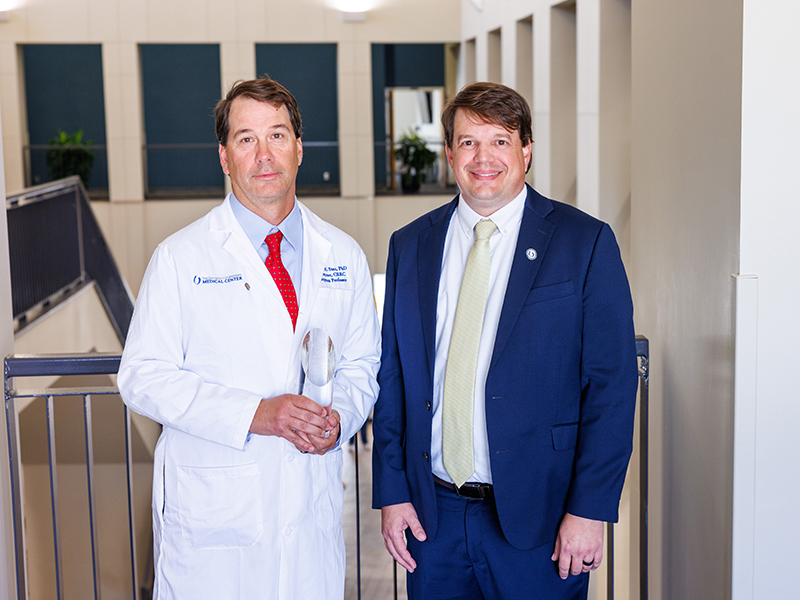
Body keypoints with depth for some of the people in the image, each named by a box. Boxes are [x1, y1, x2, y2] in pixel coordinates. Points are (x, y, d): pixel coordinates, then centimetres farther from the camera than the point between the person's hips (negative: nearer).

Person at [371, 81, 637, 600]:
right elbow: (392, 376, 9)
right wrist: (392, 493, 3)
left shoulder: (585, 242, -4)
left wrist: (589, 509, -12)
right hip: (432, 515, 3)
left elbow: (612, 382, -7)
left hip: (537, 516, -3)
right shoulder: (410, 246, 7)